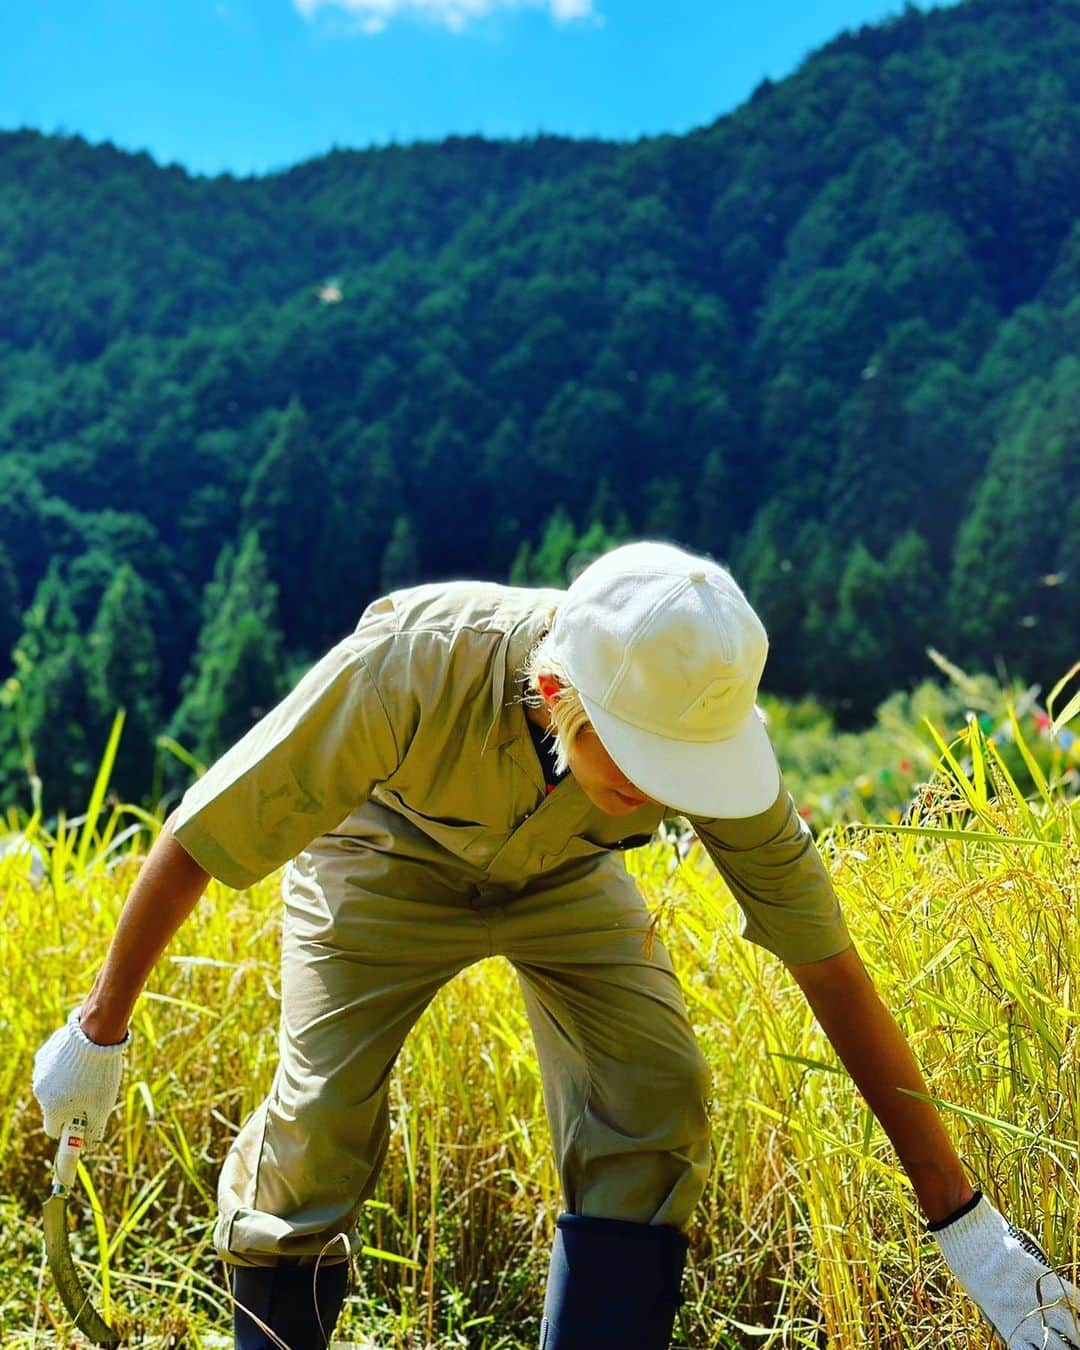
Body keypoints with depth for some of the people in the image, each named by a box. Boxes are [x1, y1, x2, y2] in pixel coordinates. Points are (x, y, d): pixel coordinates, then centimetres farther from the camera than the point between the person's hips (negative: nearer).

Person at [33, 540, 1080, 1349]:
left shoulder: (705, 718, -33)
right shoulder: (410, 669, -41)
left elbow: (831, 969, -24)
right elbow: (196, 839, -28)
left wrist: (961, 1221, -20)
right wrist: (100, 1031, -15)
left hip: (561, 870, 2)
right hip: (387, 850, -2)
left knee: (652, 1102, -17)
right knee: (321, 1122, -14)